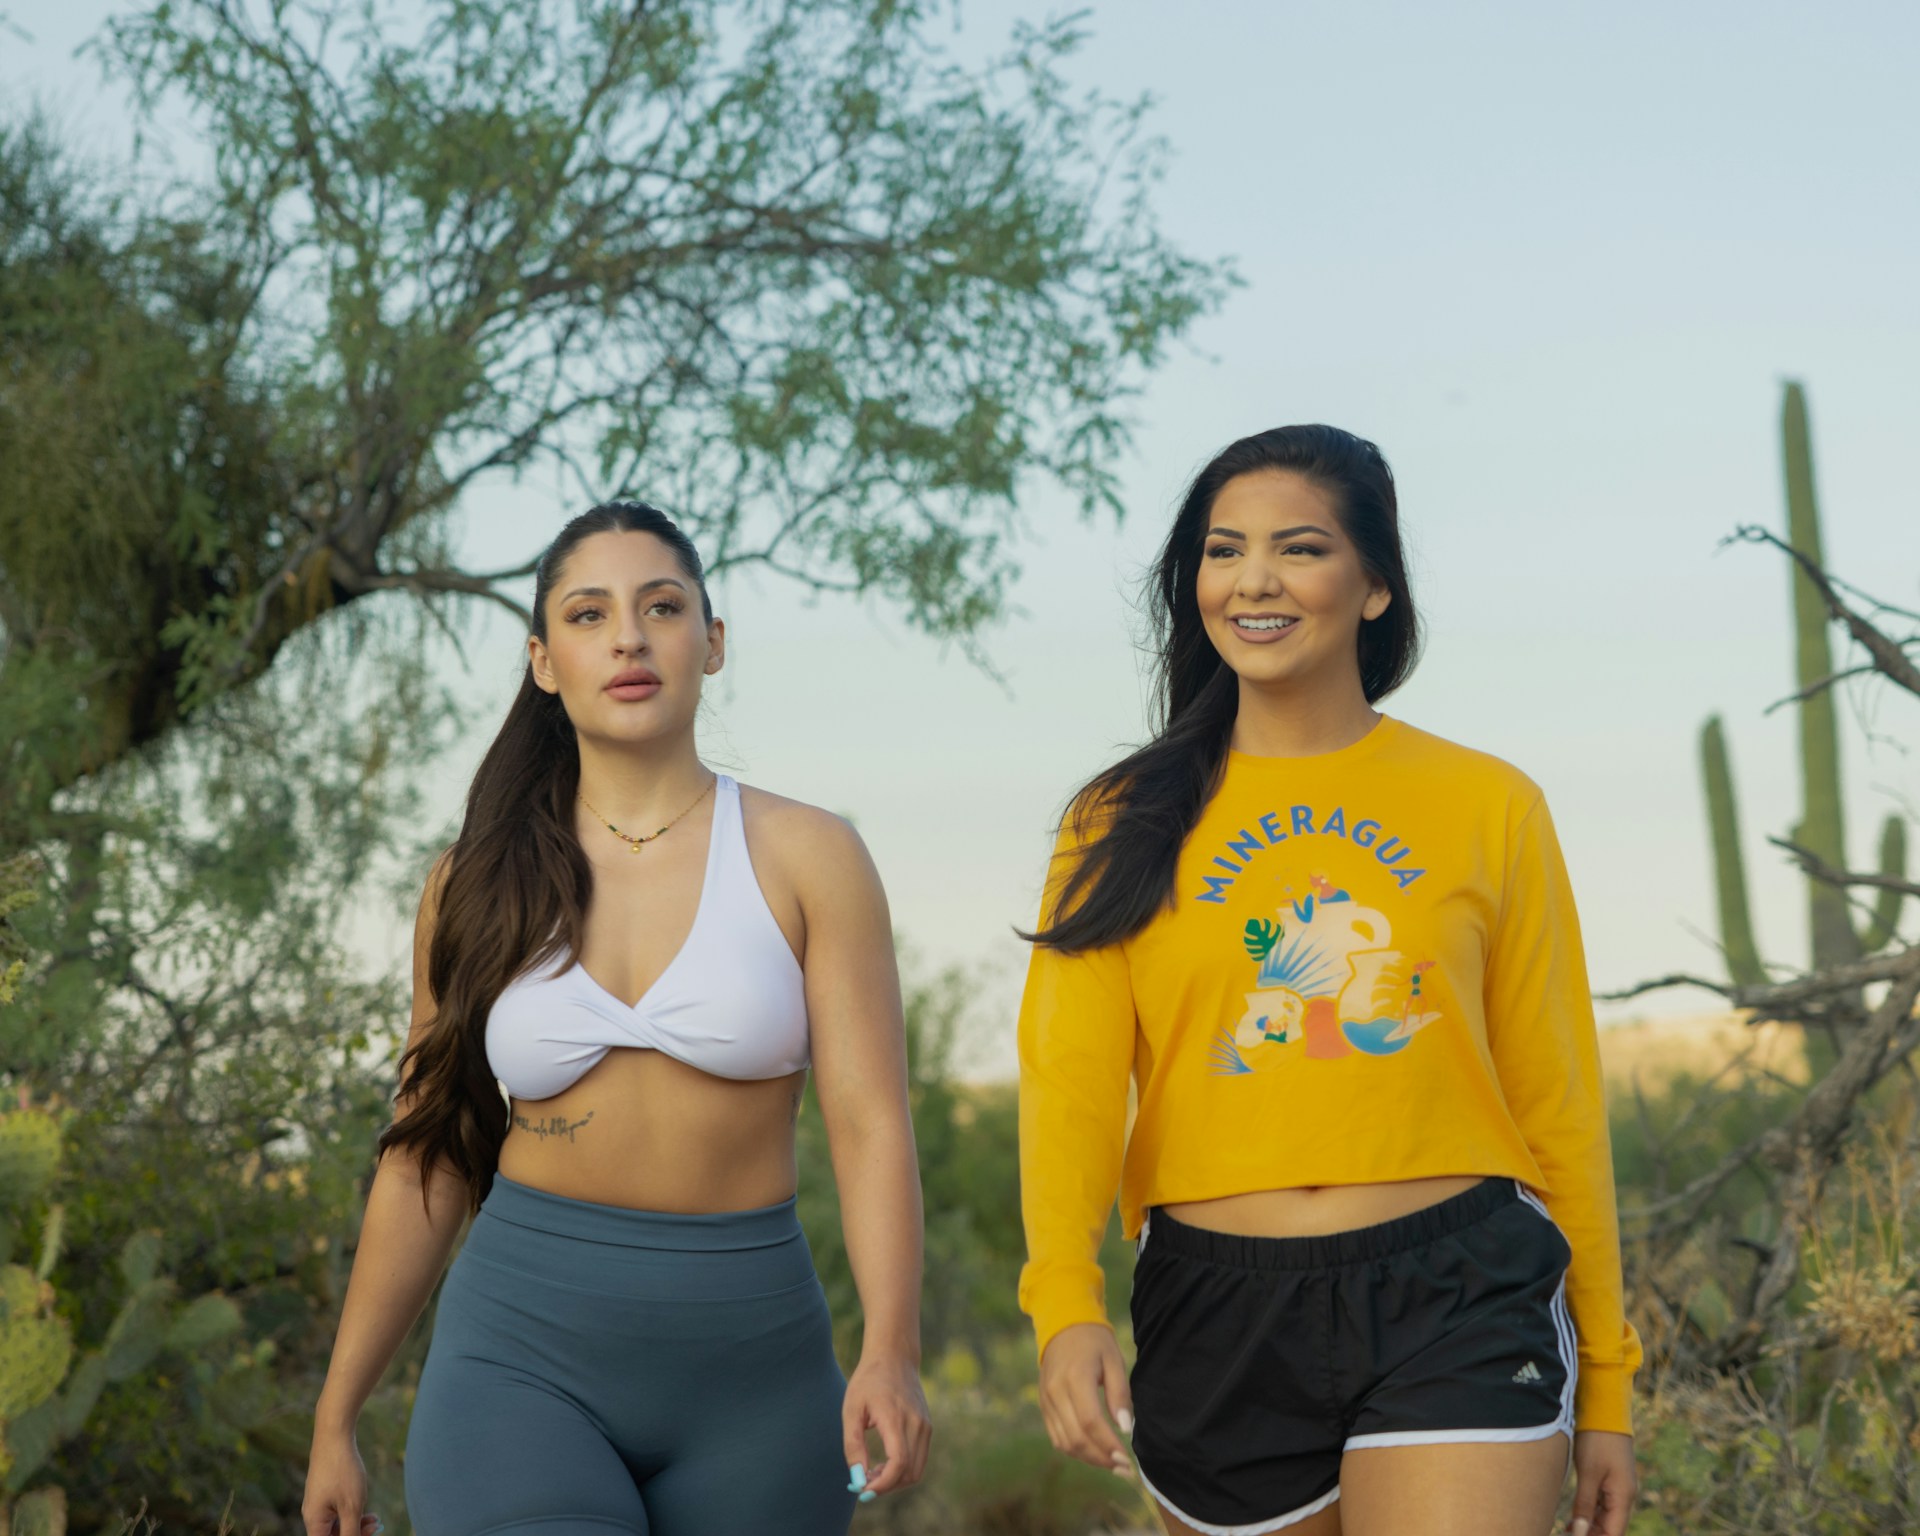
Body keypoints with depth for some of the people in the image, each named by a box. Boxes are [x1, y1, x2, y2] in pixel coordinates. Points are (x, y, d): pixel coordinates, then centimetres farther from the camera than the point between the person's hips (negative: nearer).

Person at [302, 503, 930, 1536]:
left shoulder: (803, 859, 1)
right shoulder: (478, 886, 6)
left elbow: (870, 1121, -7)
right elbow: (423, 1161, 11)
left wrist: (890, 1352, -22)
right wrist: (336, 1419, 11)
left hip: (748, 1358, 0)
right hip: (524, 1344, 0)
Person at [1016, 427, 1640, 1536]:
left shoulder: (1488, 806, 7)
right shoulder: (1126, 825, 7)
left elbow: (1558, 1099, 9)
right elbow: (1071, 1072, -6)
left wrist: (1606, 1384, 10)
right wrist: (1066, 1301, -24)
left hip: (1456, 1303, -1)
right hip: (1217, 1311, 2)